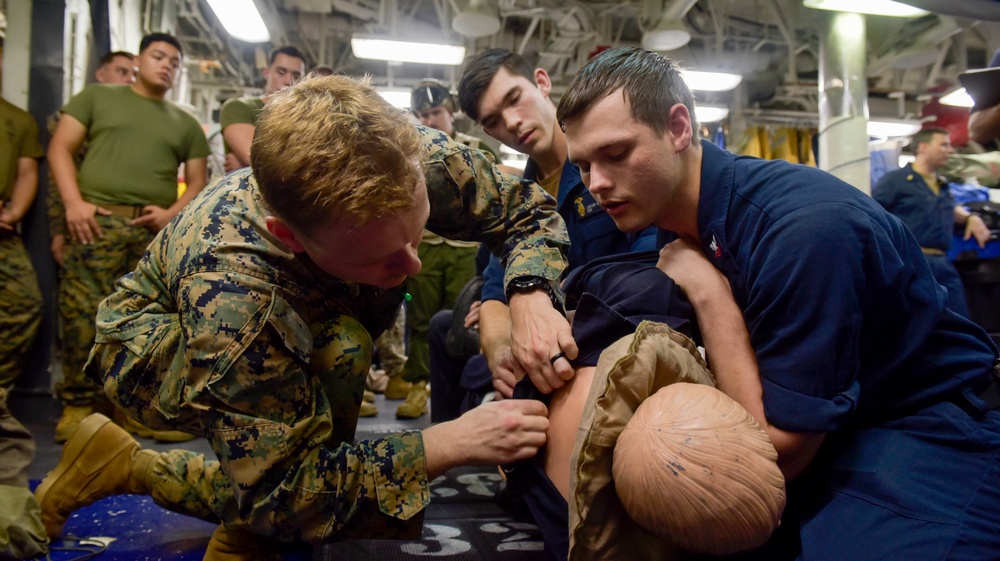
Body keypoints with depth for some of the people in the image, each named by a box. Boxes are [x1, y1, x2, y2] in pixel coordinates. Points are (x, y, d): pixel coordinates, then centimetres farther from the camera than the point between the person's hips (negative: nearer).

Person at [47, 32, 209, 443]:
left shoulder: (186, 124, 21)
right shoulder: (97, 96, 15)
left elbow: (198, 181, 16)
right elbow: (60, 148, 7)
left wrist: (173, 212, -4)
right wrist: (73, 202, -7)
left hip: (157, 231, 2)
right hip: (98, 222, -2)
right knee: (84, 313, -7)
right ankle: (80, 402, 4)